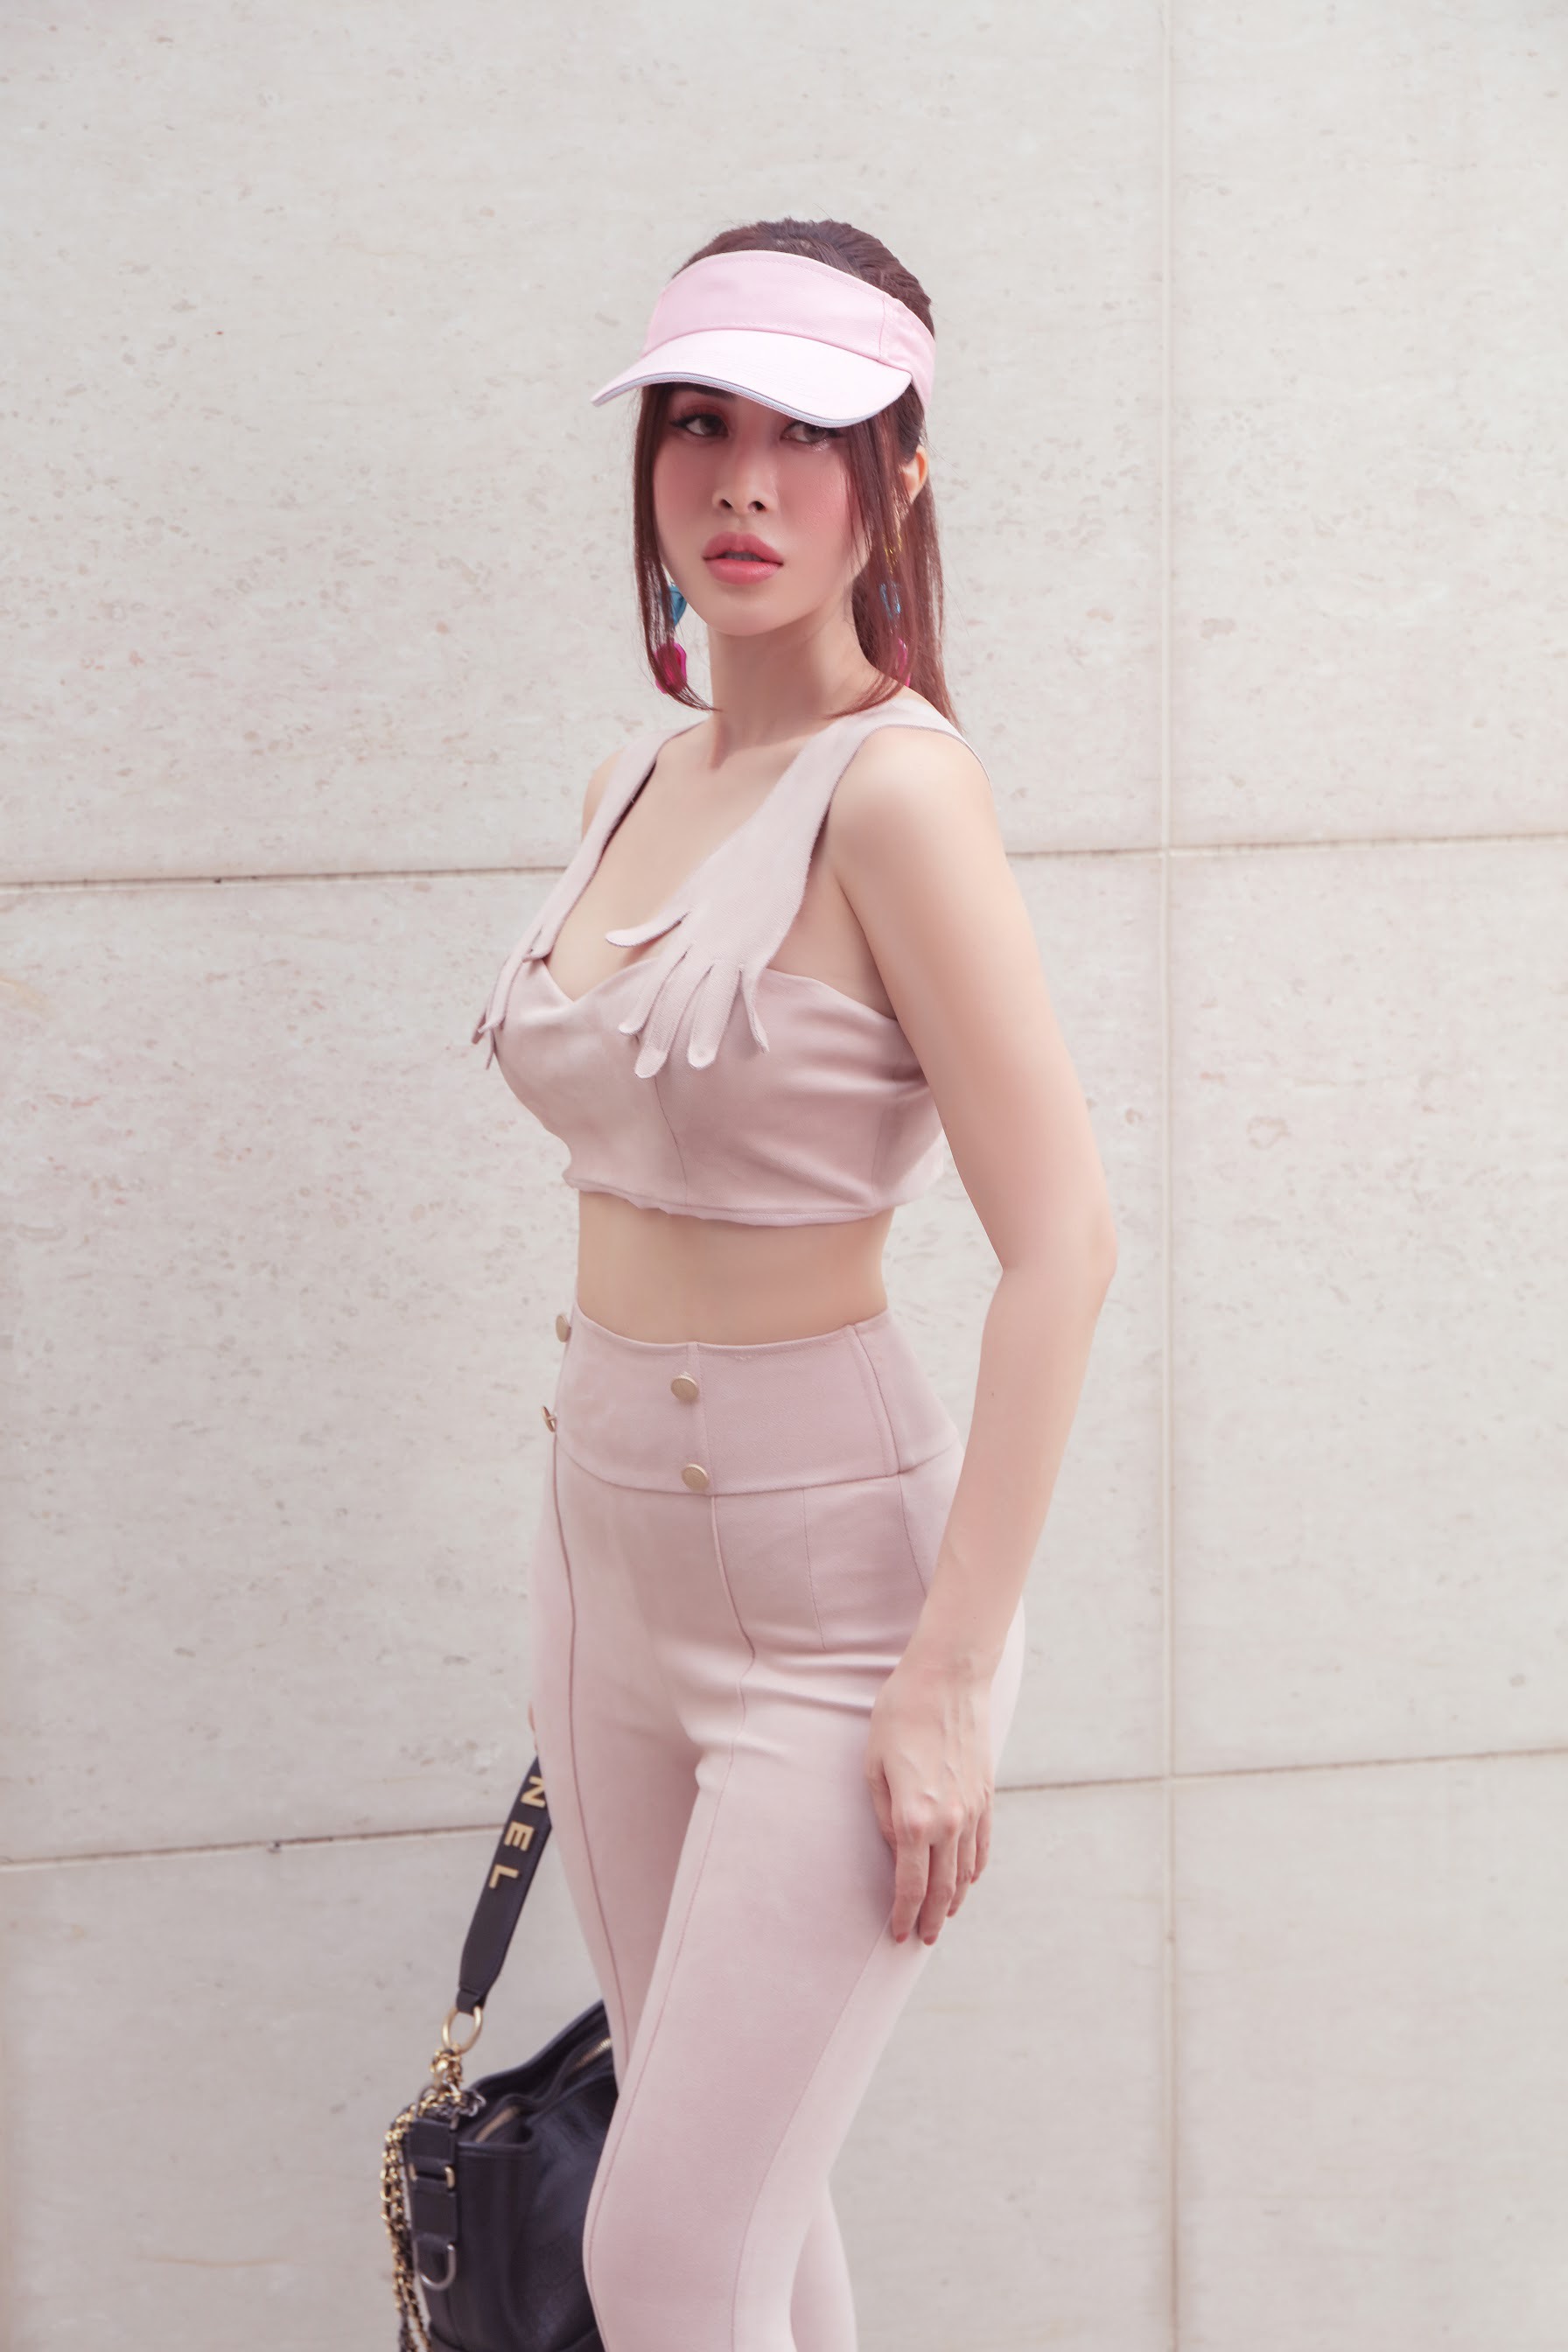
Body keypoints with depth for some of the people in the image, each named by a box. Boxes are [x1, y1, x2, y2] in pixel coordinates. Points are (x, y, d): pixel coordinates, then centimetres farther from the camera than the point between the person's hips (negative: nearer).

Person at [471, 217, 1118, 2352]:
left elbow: (1065, 1243, -19)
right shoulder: (640, 781, 7)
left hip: (829, 1573, -7)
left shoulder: (892, 783, -16)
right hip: (608, 1541, 7)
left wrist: (951, 1672, -20)